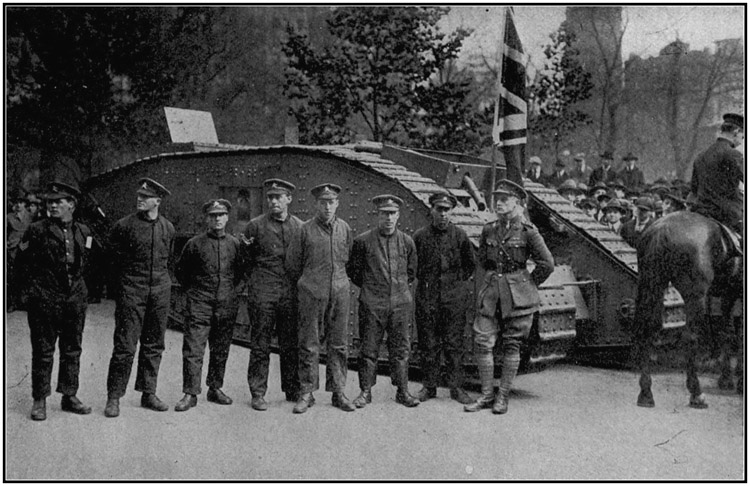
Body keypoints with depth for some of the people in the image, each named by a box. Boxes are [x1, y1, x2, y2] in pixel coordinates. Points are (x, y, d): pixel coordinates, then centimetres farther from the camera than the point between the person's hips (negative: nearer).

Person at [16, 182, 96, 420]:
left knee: (72, 349, 10)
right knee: (43, 350, 2)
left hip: (75, 299, 4)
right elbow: (22, 263, 2)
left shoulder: (83, 231, 6)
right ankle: (39, 400, 11)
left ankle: (69, 396, 20)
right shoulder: (37, 230, -4)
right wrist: (31, 288, 0)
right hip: (45, 299, -4)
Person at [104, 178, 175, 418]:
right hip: (131, 291, -4)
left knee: (154, 345, 9)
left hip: (160, 291, 4)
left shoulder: (168, 228, 7)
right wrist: (127, 277, 8)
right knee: (125, 346, -6)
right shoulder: (124, 225, -3)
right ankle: (114, 397, 3)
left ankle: (148, 393, 19)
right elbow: (112, 257, 7)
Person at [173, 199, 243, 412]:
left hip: (227, 306, 3)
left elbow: (240, 271, 21)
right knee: (193, 349, -6)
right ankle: (190, 394, -1)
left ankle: (215, 389, 22)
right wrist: (192, 290, 9)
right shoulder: (195, 243, -1)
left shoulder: (235, 244, 6)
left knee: (221, 350, 10)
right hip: (199, 305, -3)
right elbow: (180, 270, 10)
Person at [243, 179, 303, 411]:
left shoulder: (299, 227, 8)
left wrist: (297, 282, 5)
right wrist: (257, 280, 3)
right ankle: (258, 394, 7)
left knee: (291, 344, 7)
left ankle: (293, 390, 18)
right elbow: (246, 261, 9)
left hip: (291, 292, 2)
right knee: (260, 345, 0)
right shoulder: (255, 225, 2)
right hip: (262, 292, -2)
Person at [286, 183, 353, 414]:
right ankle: (306, 393, 11)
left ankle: (338, 392, 16)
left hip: (340, 293, 3)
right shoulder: (305, 230, -3)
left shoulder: (345, 229, 7)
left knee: (339, 346, 7)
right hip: (312, 295, -3)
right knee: (309, 346, 1)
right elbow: (292, 264, 6)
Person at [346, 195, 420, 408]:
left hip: (400, 302, 2)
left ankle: (402, 391, 15)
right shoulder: (363, 241, -2)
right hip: (372, 303, -2)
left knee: (400, 349, 6)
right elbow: (352, 270, 8)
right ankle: (366, 391, 12)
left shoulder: (407, 242, 6)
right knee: (369, 349, 2)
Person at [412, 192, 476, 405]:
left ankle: (456, 387, 8)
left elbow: (471, 264, 13)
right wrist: (422, 281, 8)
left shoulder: (459, 235, 1)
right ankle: (429, 386, 15)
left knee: (454, 343, 1)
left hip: (453, 296, 0)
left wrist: (461, 282, 7)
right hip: (427, 297, 1)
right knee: (428, 343, 5)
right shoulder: (420, 236, 1)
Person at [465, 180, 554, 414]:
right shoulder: (488, 230, 5)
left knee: (512, 345, 4)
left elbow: (547, 263, -2)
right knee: (482, 342, -2)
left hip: (518, 295, -4)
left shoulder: (527, 231, -7)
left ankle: (503, 397, 14)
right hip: (491, 292, 4)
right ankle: (486, 395, 10)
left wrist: (527, 284, 5)